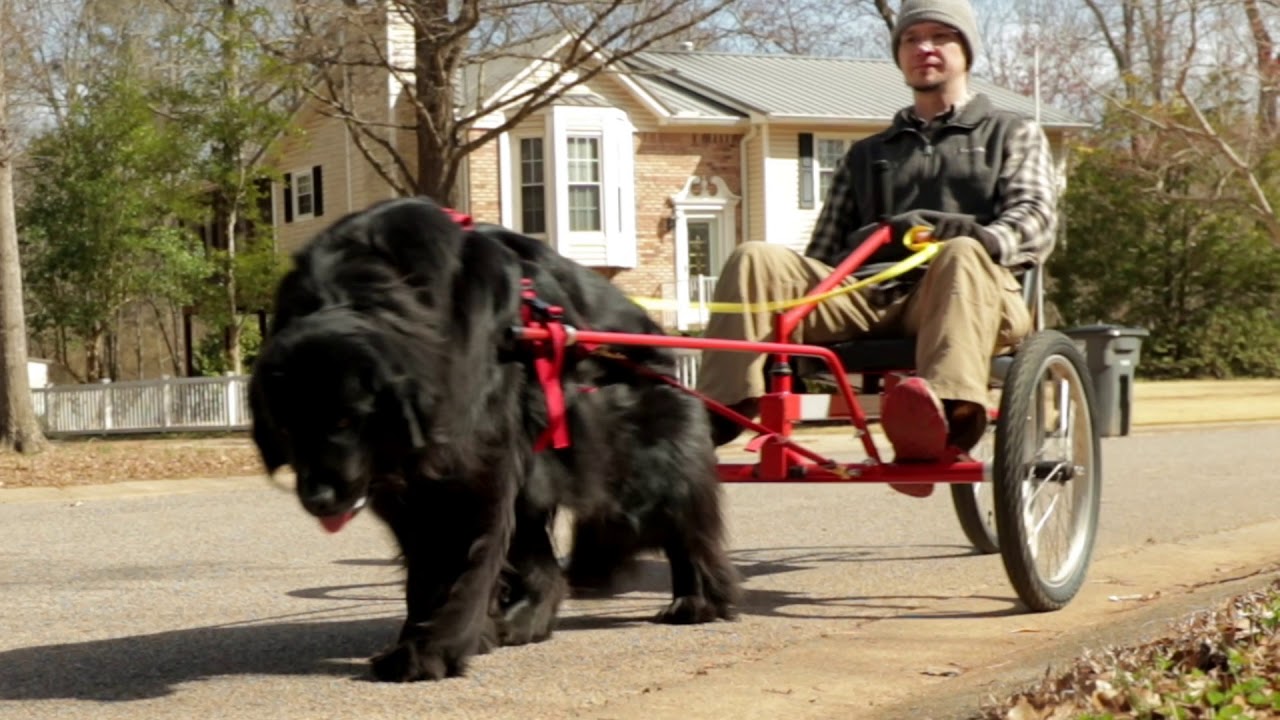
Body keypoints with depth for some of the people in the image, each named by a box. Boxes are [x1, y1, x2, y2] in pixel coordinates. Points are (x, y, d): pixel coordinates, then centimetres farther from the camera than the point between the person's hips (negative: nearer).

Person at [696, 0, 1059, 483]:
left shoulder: (1013, 134, 24)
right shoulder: (866, 154, 33)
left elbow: (1035, 216, 5)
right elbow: (824, 250, 28)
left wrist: (981, 238, -19)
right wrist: (795, 302, 6)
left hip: (970, 298, -3)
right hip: (870, 299, 3)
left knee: (962, 255, -40)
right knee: (755, 258, -21)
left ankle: (948, 411, -65)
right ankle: (718, 411, -36)